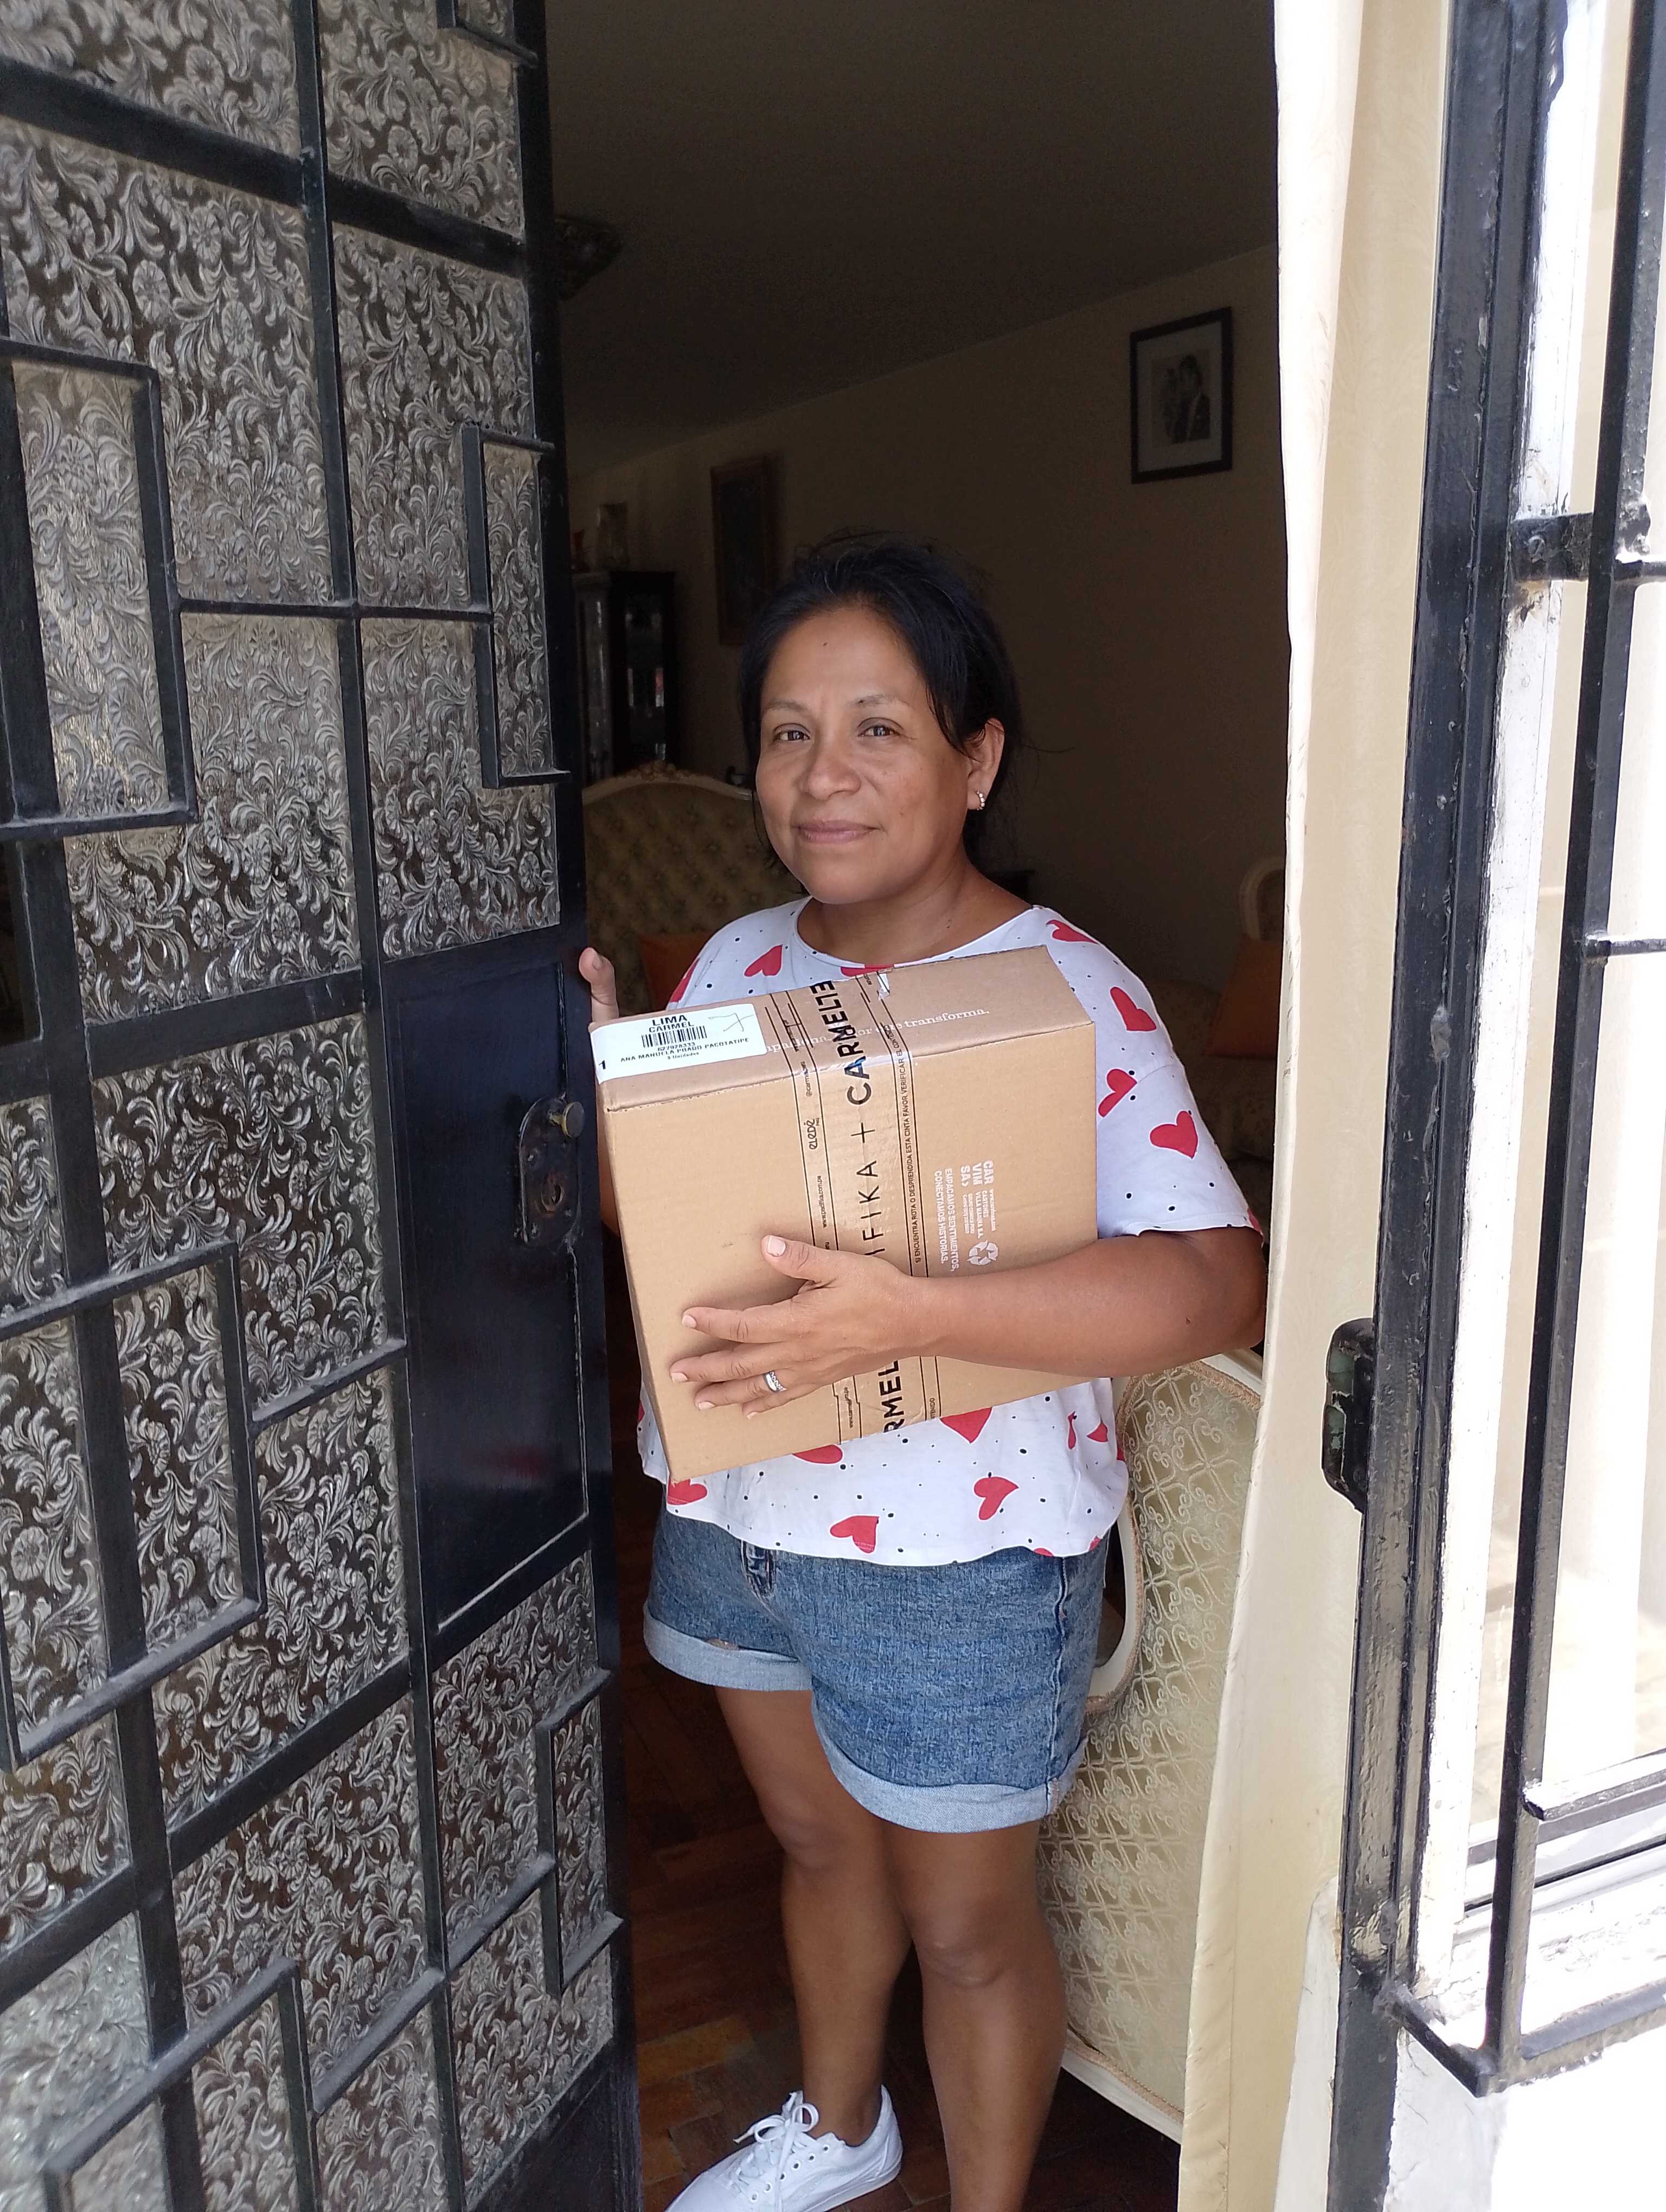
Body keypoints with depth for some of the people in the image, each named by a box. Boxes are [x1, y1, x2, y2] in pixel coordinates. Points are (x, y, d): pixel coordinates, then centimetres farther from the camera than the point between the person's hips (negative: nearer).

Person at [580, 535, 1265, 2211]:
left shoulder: (1064, 991, -20)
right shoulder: (738, 963, 0)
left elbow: (1217, 1279, -30)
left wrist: (909, 1316, -41)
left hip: (954, 1555, -6)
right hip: (734, 1508, 6)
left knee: (965, 1924, 16)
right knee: (816, 1839, 28)